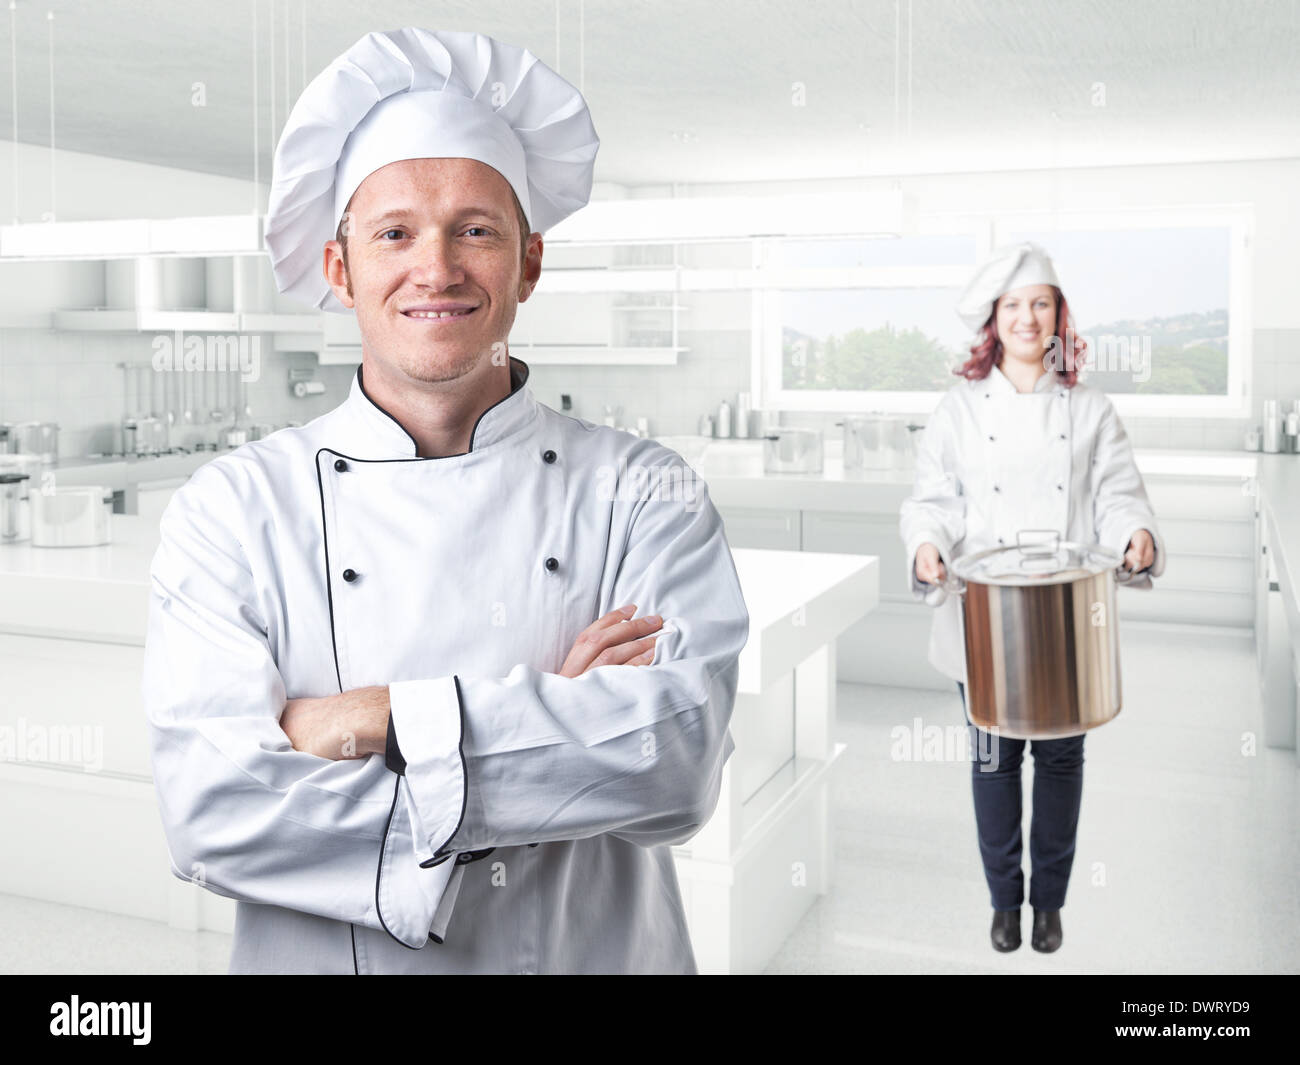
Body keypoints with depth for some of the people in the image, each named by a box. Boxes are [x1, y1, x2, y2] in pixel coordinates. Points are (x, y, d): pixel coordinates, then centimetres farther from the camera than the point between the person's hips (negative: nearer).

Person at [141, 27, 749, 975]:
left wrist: (380, 717, -24)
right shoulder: (231, 506, -9)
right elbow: (210, 806, -20)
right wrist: (558, 723, -23)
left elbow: (681, 760, -21)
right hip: (320, 958, 0)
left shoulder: (643, 493, -9)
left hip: (607, 954, 1)